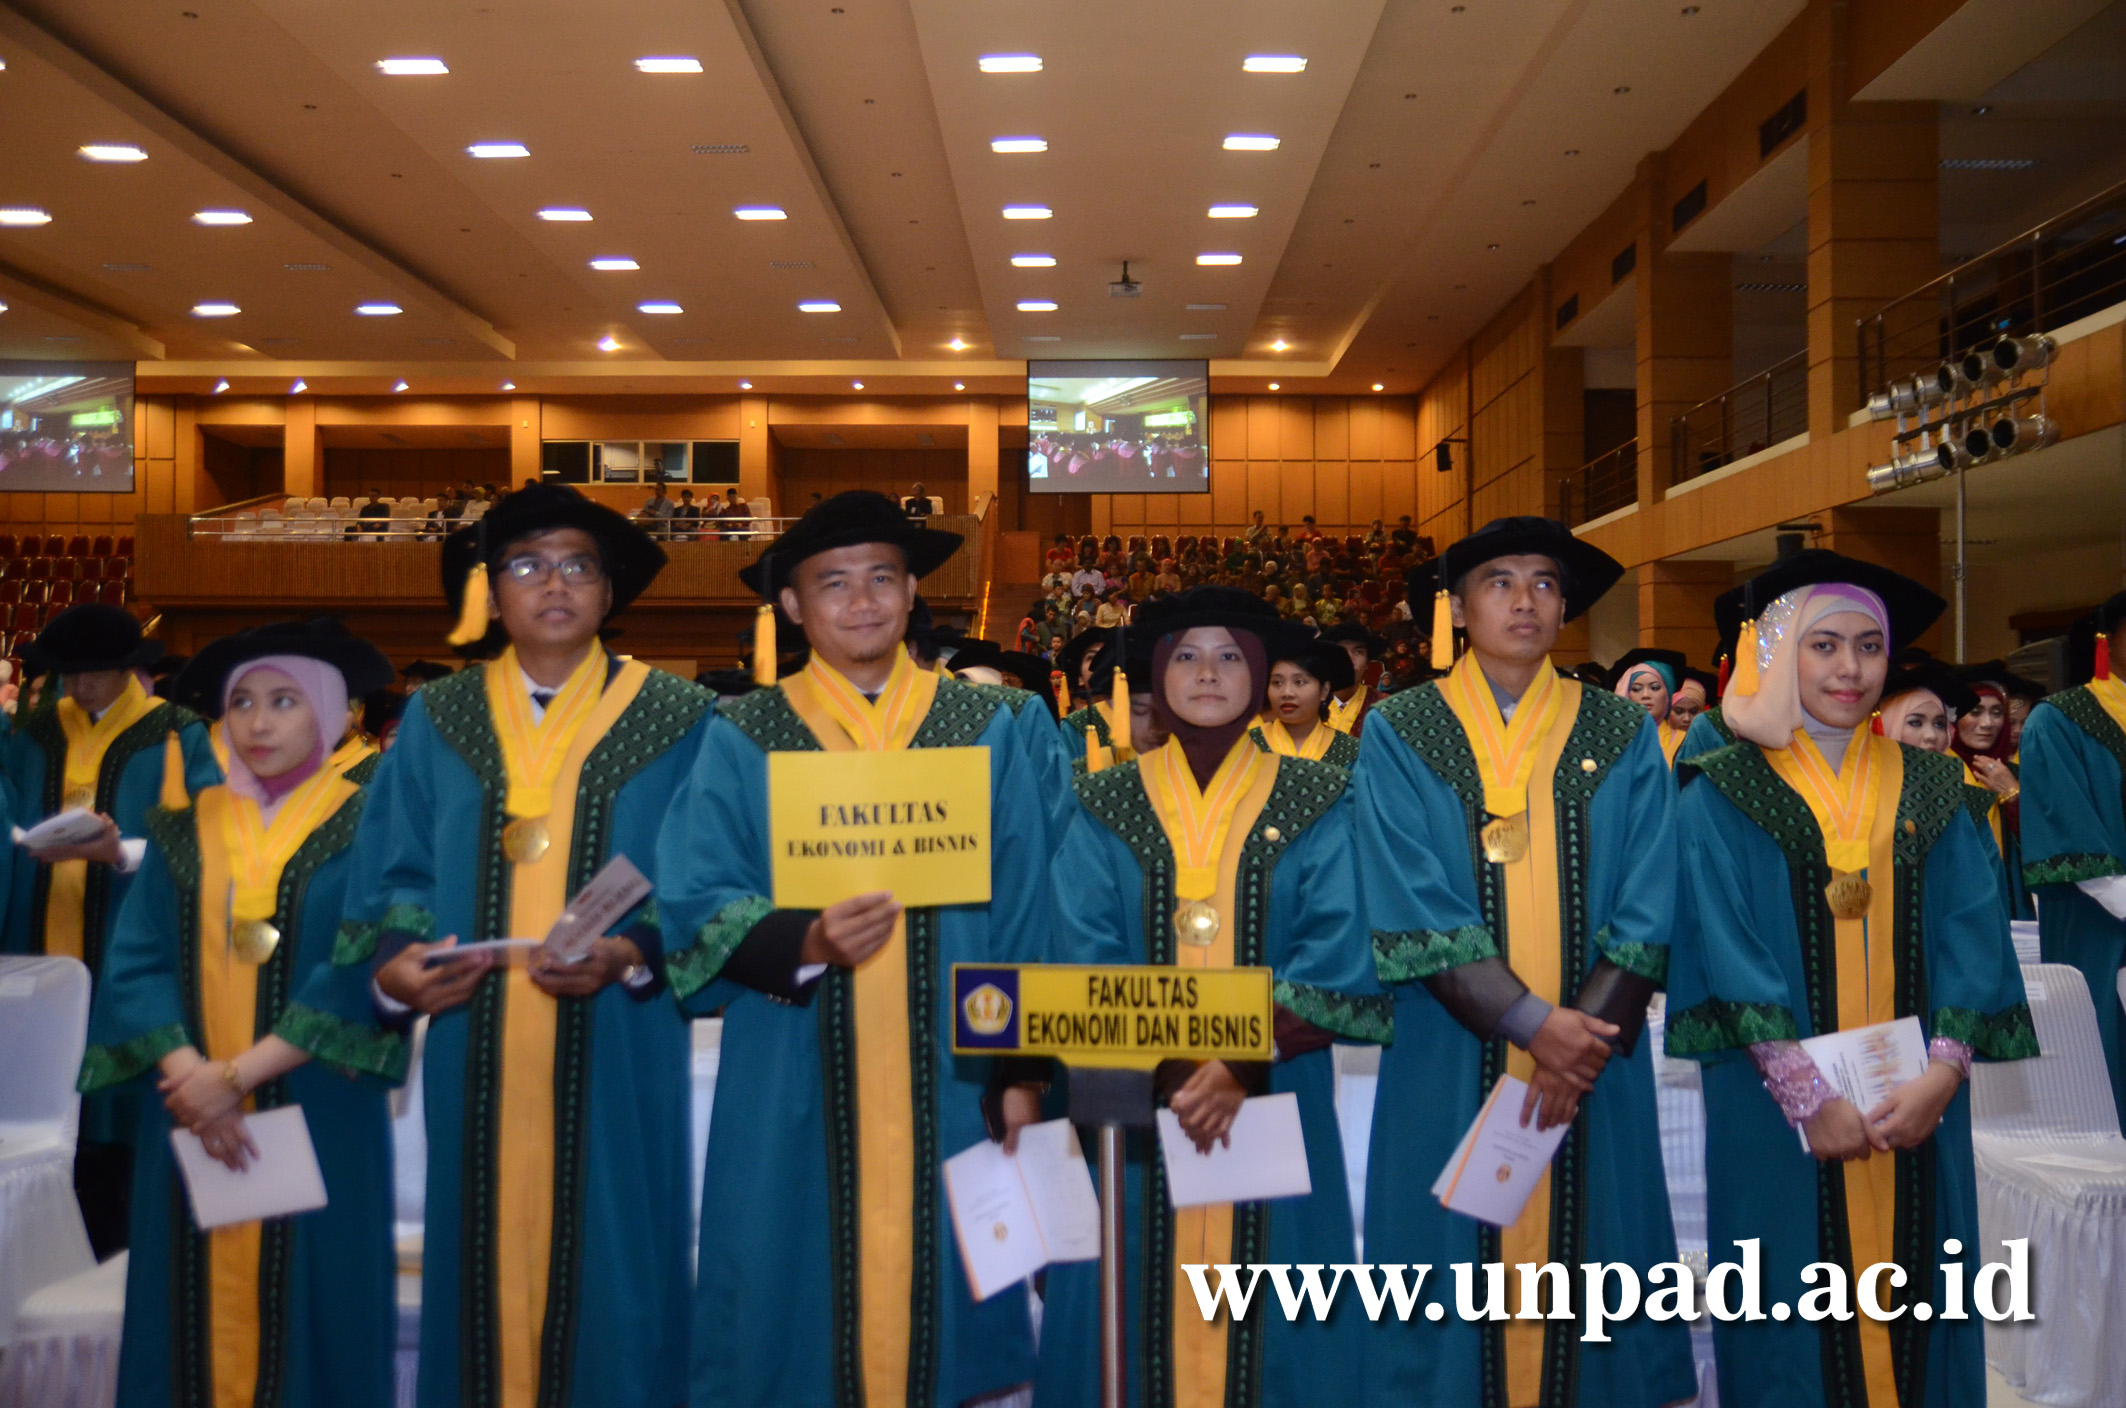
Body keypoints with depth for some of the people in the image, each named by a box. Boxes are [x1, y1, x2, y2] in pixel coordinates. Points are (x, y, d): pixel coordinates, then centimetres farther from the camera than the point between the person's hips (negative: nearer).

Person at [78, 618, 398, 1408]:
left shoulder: (362, 832, -3)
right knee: (197, 1306, 9)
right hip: (190, 1116, 3)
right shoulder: (184, 833, 9)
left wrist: (238, 1075, -18)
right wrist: (190, 1076, -15)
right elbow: (136, 964, 1)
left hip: (319, 1121, -3)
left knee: (313, 1305, 2)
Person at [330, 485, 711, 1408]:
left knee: (610, 1264, 4)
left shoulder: (675, 724, 2)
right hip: (477, 1057, 2)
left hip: (615, 1053, -1)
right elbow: (390, 880, 5)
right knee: (484, 1255, 8)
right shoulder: (436, 724, 8)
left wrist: (631, 955, -20)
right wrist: (392, 965, -15)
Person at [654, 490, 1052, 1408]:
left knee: (937, 1266, 9)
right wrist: (804, 944, -22)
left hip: (949, 1075, 1)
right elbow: (696, 904, -4)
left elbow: (1022, 917, 4)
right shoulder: (743, 740, 2)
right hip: (794, 1085, -1)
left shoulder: (989, 732, 5)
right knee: (796, 1297, 5)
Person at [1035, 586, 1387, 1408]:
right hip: (1135, 1104, 1)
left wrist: (1242, 1067, -19)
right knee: (1139, 1297, 6)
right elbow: (1085, 959, -4)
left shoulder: (1319, 806, 2)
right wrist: (1169, 1070, -17)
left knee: (1269, 1304, 5)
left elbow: (1337, 961, -7)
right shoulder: (1105, 808, 4)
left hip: (1276, 1099, 0)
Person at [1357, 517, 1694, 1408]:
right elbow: (1413, 910, -9)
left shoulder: (1623, 735, 5)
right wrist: (1534, 1023, -17)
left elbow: (1646, 915, -1)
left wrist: (1584, 1045, -12)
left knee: (1587, 1252, 9)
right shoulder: (1398, 734, -1)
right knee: (1456, 1269, 5)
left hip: (1591, 1062, 2)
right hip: (1450, 1067, -1)